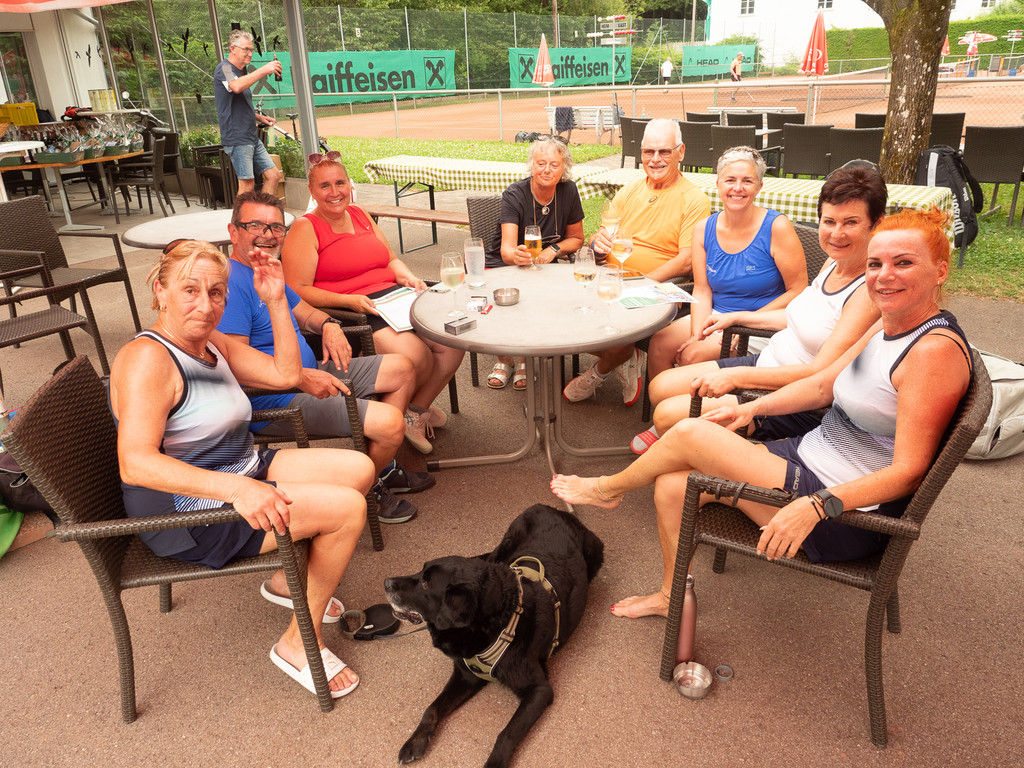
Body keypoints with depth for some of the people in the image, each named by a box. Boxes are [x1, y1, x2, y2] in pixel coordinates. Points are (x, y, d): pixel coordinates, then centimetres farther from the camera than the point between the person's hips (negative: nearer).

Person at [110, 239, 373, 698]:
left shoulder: (212, 343, 8)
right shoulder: (146, 358, -22)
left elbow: (286, 374, 11)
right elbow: (136, 464, -32)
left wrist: (276, 300, 3)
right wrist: (236, 489, -44)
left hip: (240, 475, 10)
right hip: (188, 513, -10)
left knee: (359, 469, 5)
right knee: (348, 508, -19)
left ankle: (289, 576, 22)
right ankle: (298, 646, -2)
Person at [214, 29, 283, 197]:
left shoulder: (241, 72, 22)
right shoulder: (224, 68, -7)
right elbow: (236, 86, -32)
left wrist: (259, 117, 16)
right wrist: (264, 70, -32)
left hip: (252, 137, 9)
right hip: (236, 138, -9)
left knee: (273, 175, 5)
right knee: (247, 185, -10)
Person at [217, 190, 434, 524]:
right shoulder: (230, 282, -21)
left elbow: (304, 310, 24)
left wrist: (329, 324, 0)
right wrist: (302, 377, -34)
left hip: (308, 375, 11)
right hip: (274, 401, -11)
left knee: (402, 369, 14)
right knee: (390, 423, -24)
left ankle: (383, 470, 23)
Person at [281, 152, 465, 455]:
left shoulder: (359, 215, 19)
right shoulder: (304, 229, -2)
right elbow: (298, 291, -10)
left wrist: (409, 277, 4)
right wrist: (348, 300, -21)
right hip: (351, 314, -7)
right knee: (414, 355, -30)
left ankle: (417, 409, 7)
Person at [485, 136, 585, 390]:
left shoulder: (568, 191, -6)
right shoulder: (514, 195, -16)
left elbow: (576, 238, 7)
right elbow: (506, 249, -29)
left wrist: (554, 249, -14)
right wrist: (516, 255, -54)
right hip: (503, 264, -1)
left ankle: (524, 357, -6)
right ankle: (503, 357, -5)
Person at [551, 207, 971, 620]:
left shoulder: (935, 351, -22)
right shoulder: (888, 326, 7)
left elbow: (908, 471, -25)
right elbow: (824, 384, 17)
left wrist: (817, 505, -35)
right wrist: (752, 408, 6)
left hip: (846, 516, -9)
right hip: (810, 456, 9)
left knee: (689, 434, -14)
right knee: (673, 484, -1)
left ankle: (609, 488, 15)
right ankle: (673, 594, 21)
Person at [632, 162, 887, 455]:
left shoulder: (871, 291, -23)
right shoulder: (833, 263, 4)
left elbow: (822, 373, -27)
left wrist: (736, 376, -28)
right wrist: (736, 317, 23)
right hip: (764, 362, 9)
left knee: (669, 414, -14)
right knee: (660, 387, 7)